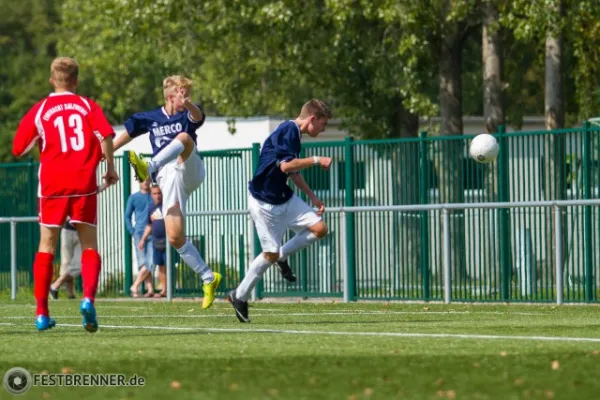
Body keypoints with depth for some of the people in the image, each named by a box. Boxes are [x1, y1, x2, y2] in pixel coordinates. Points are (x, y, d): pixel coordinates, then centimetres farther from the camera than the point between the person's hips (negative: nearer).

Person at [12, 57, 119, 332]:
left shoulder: (39, 111, 5)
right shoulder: (87, 105, 4)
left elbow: (19, 149, 6)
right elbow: (106, 135, -11)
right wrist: (110, 167, 0)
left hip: (52, 185, 0)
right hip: (84, 184, 0)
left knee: (46, 247, 10)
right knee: (89, 246, 6)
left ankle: (42, 312, 7)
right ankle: (88, 297, -18)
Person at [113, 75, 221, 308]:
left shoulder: (187, 116, 5)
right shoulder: (150, 118, 15)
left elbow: (197, 116, -19)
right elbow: (126, 135, 25)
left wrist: (188, 105, -42)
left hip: (190, 172, -3)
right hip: (168, 180, 3)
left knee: (184, 137, -33)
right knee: (175, 237, -11)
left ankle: (148, 168, -54)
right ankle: (208, 279, 2)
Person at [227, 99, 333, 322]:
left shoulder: (294, 134, 12)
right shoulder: (287, 131, -18)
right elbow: (285, 165, -30)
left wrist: (312, 197, 22)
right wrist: (316, 160, -21)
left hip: (285, 199, 9)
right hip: (264, 202, -9)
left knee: (319, 229, -4)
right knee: (271, 254, -3)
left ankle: (282, 256, 15)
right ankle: (240, 296, 13)